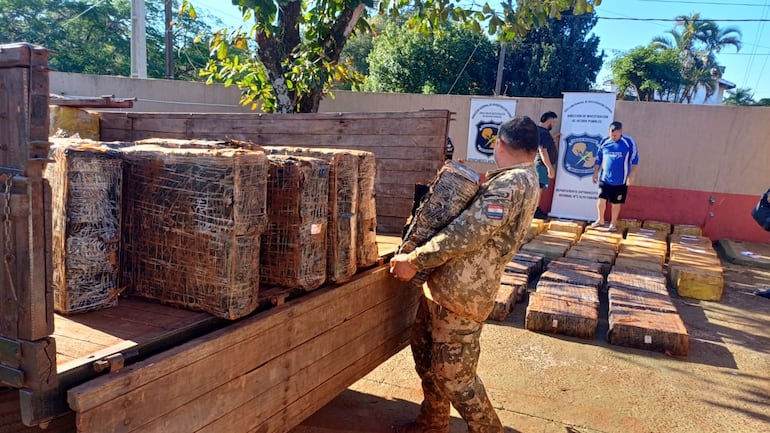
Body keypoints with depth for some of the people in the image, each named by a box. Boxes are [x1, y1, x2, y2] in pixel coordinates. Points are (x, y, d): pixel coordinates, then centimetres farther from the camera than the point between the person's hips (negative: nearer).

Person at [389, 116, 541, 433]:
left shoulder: (512, 183, -18)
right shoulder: (521, 180, 16)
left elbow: (468, 231, -26)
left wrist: (413, 261, -21)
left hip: (461, 292, -10)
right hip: (444, 285, 10)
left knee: (453, 374, 0)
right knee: (426, 355, 21)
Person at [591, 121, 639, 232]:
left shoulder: (629, 142, -7)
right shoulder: (604, 142, 1)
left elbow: (634, 160, -5)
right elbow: (598, 159, 11)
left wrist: (631, 176, -8)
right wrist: (595, 172, 10)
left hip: (620, 180, -2)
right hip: (604, 178, 2)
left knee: (616, 202, 7)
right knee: (601, 199, 2)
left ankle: (613, 223, 22)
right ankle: (600, 220, 21)